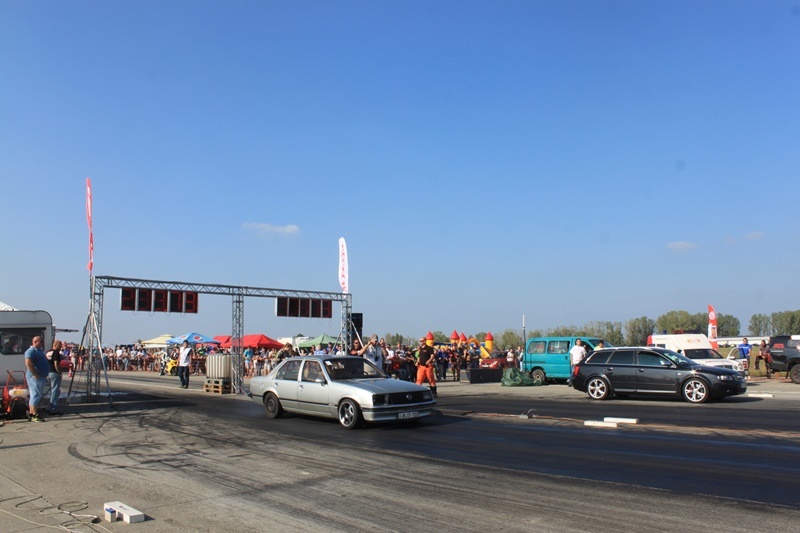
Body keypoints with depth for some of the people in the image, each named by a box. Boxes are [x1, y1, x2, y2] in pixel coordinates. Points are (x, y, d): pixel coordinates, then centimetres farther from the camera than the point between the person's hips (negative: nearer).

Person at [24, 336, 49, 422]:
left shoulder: (39, 351, 19)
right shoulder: (31, 351, -12)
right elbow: (28, 363, -25)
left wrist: (44, 376, 20)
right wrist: (36, 374, -24)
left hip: (41, 377, 10)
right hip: (35, 377, -10)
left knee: (35, 396, 13)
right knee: (35, 395, -10)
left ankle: (32, 414, 18)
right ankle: (35, 415, -10)